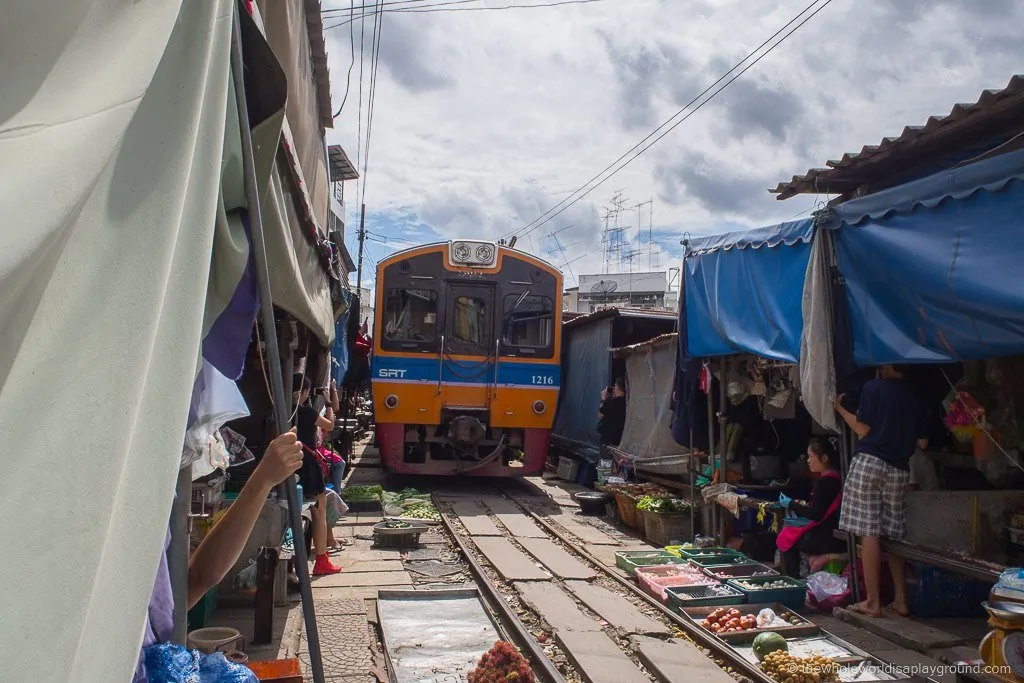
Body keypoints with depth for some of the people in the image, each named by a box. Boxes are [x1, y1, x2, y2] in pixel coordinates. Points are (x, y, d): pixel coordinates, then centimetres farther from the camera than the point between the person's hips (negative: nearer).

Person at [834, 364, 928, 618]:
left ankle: (872, 602, -3)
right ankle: (901, 600, 15)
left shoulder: (873, 387, -3)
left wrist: (840, 408, 5)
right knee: (894, 535, 13)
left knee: (869, 532, -3)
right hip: (899, 469, 5)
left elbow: (863, 430, -6)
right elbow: (922, 442, 10)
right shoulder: (912, 394, 10)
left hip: (870, 462, -5)